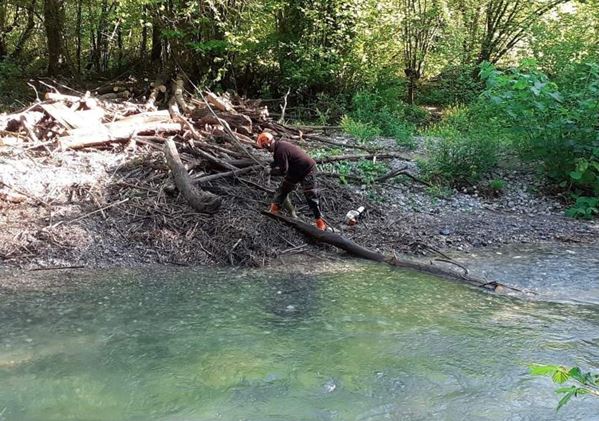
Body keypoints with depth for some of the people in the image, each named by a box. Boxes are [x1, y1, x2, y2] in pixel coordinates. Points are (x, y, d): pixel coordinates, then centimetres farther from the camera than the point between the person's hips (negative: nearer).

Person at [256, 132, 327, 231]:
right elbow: (279, 161, 13)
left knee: (311, 196, -10)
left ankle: (319, 220, -6)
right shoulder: (280, 145, 0)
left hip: (307, 170, -10)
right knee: (284, 187, 17)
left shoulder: (280, 150, -29)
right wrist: (272, 165, -7)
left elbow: (283, 170, -27)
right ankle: (275, 207, 30)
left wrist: (272, 171, -11)